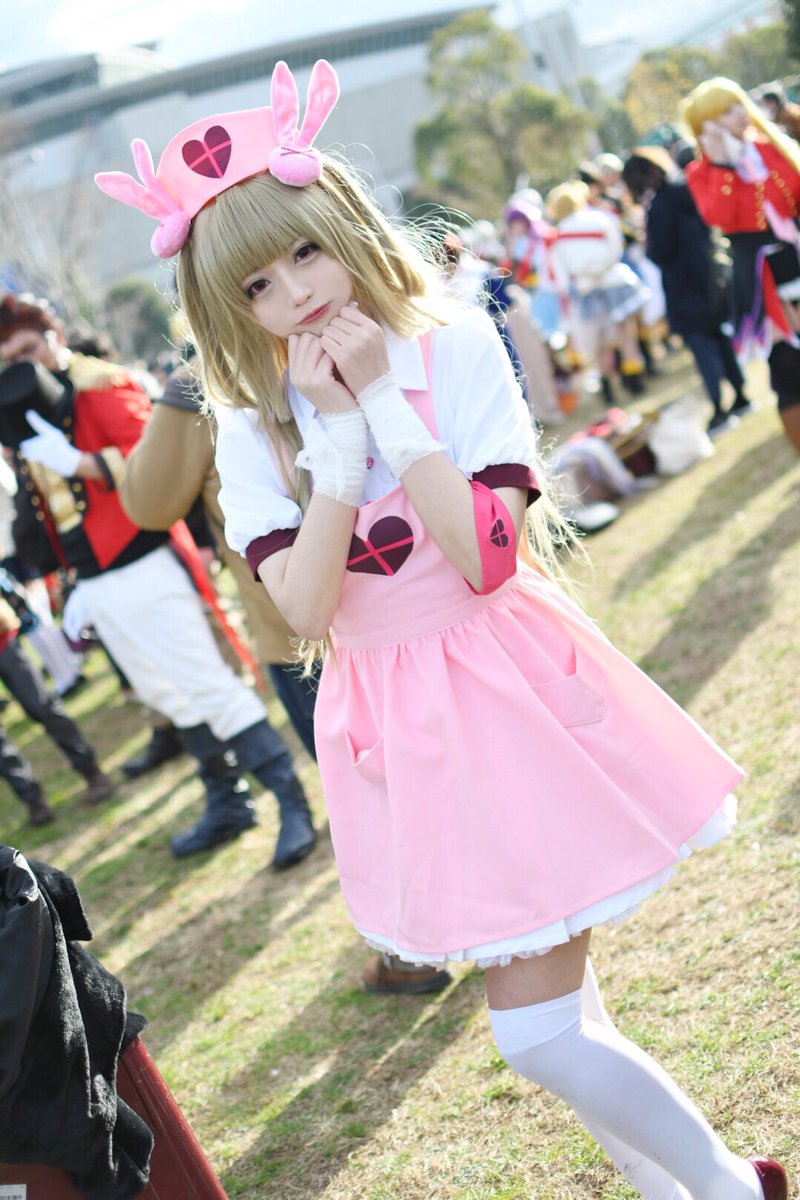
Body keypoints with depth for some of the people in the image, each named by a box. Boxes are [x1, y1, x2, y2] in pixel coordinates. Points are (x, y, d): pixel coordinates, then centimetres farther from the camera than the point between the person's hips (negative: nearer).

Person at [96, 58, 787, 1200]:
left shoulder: (454, 348, -9)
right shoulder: (254, 429, 0)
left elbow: (488, 559, -20)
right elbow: (304, 606, -14)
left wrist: (388, 402, -20)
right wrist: (338, 435, -18)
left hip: (511, 694, -4)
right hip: (397, 724, 4)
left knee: (540, 1028, -3)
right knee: (544, 1021, 16)